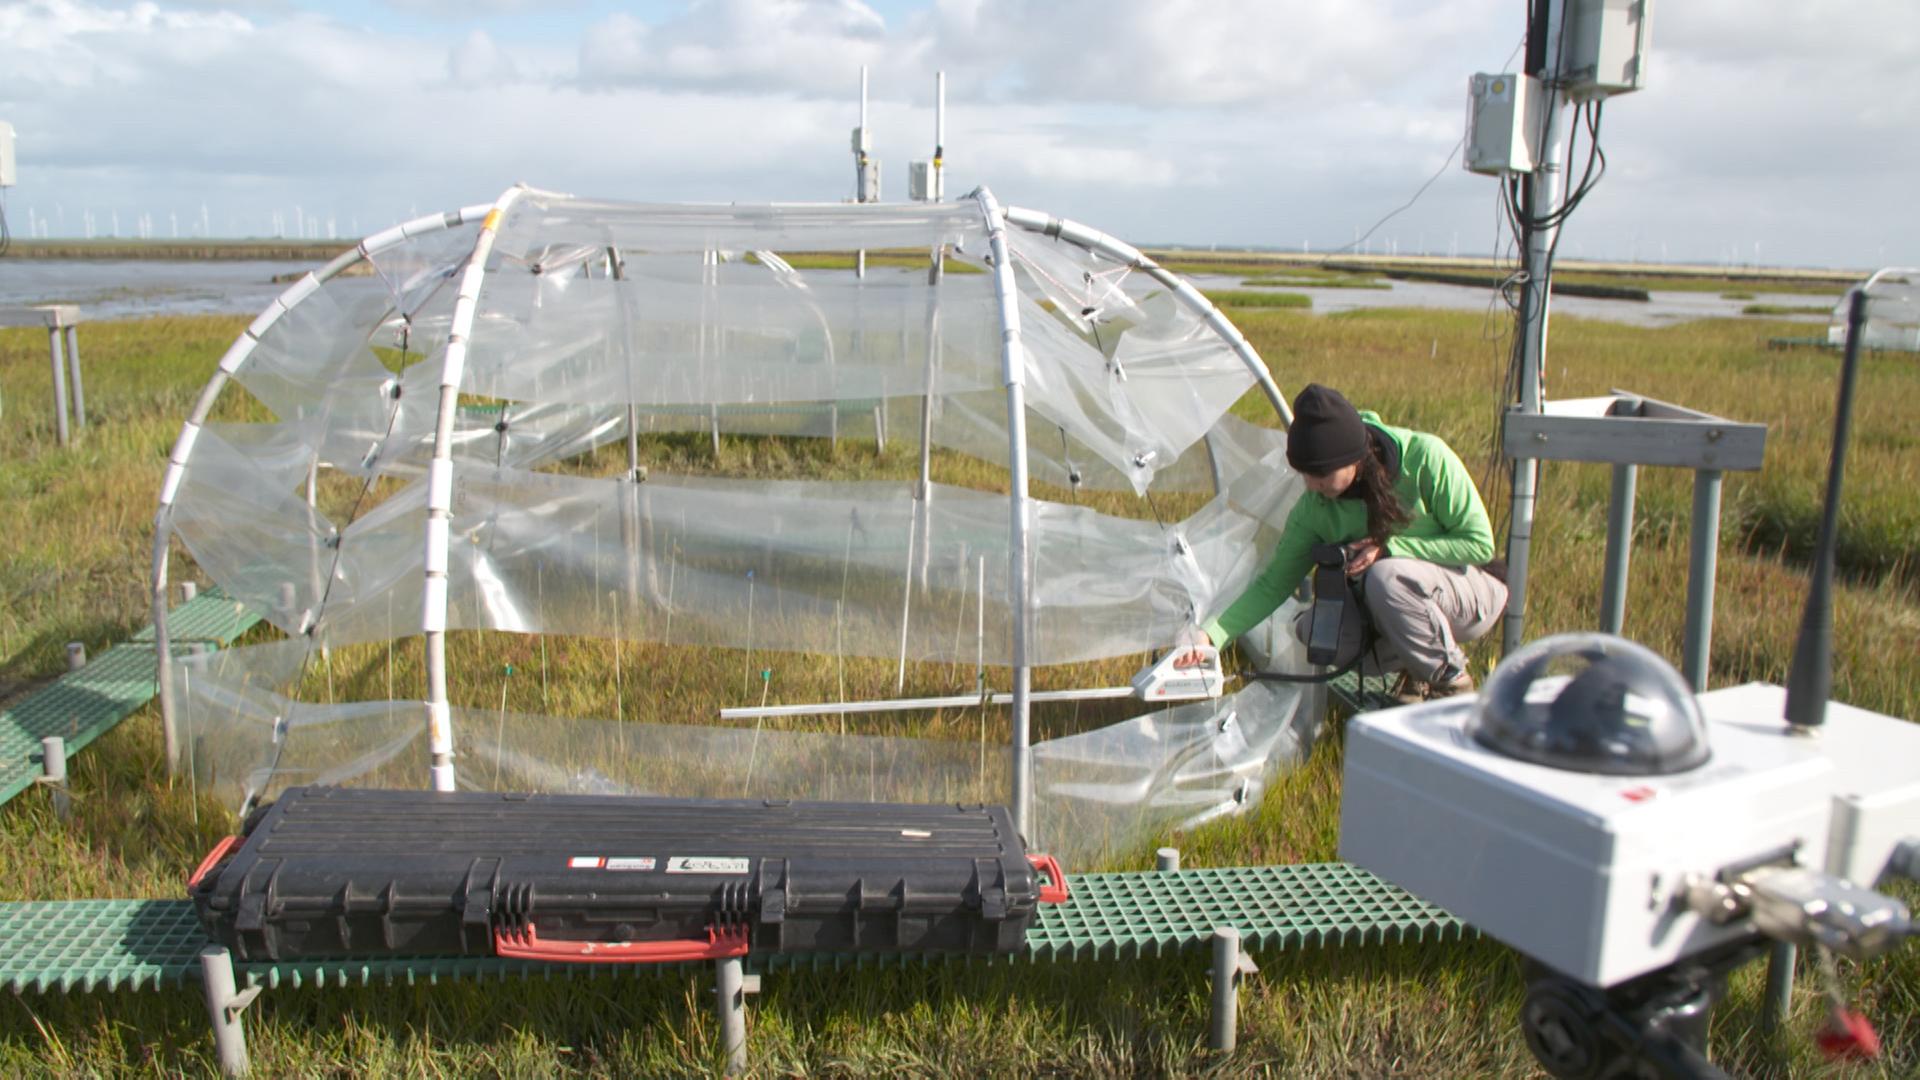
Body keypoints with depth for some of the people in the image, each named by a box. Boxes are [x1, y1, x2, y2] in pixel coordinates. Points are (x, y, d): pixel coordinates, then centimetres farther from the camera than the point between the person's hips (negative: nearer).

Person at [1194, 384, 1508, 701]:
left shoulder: (1424, 457, -25)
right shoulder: (1315, 507, -14)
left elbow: (1480, 544, -19)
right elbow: (1274, 583, -9)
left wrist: (1391, 548, -28)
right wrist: (1212, 634, -22)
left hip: (1474, 593, -5)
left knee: (1387, 576, -34)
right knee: (1313, 633, -18)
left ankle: (1451, 681, -12)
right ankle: (1418, 667, 4)